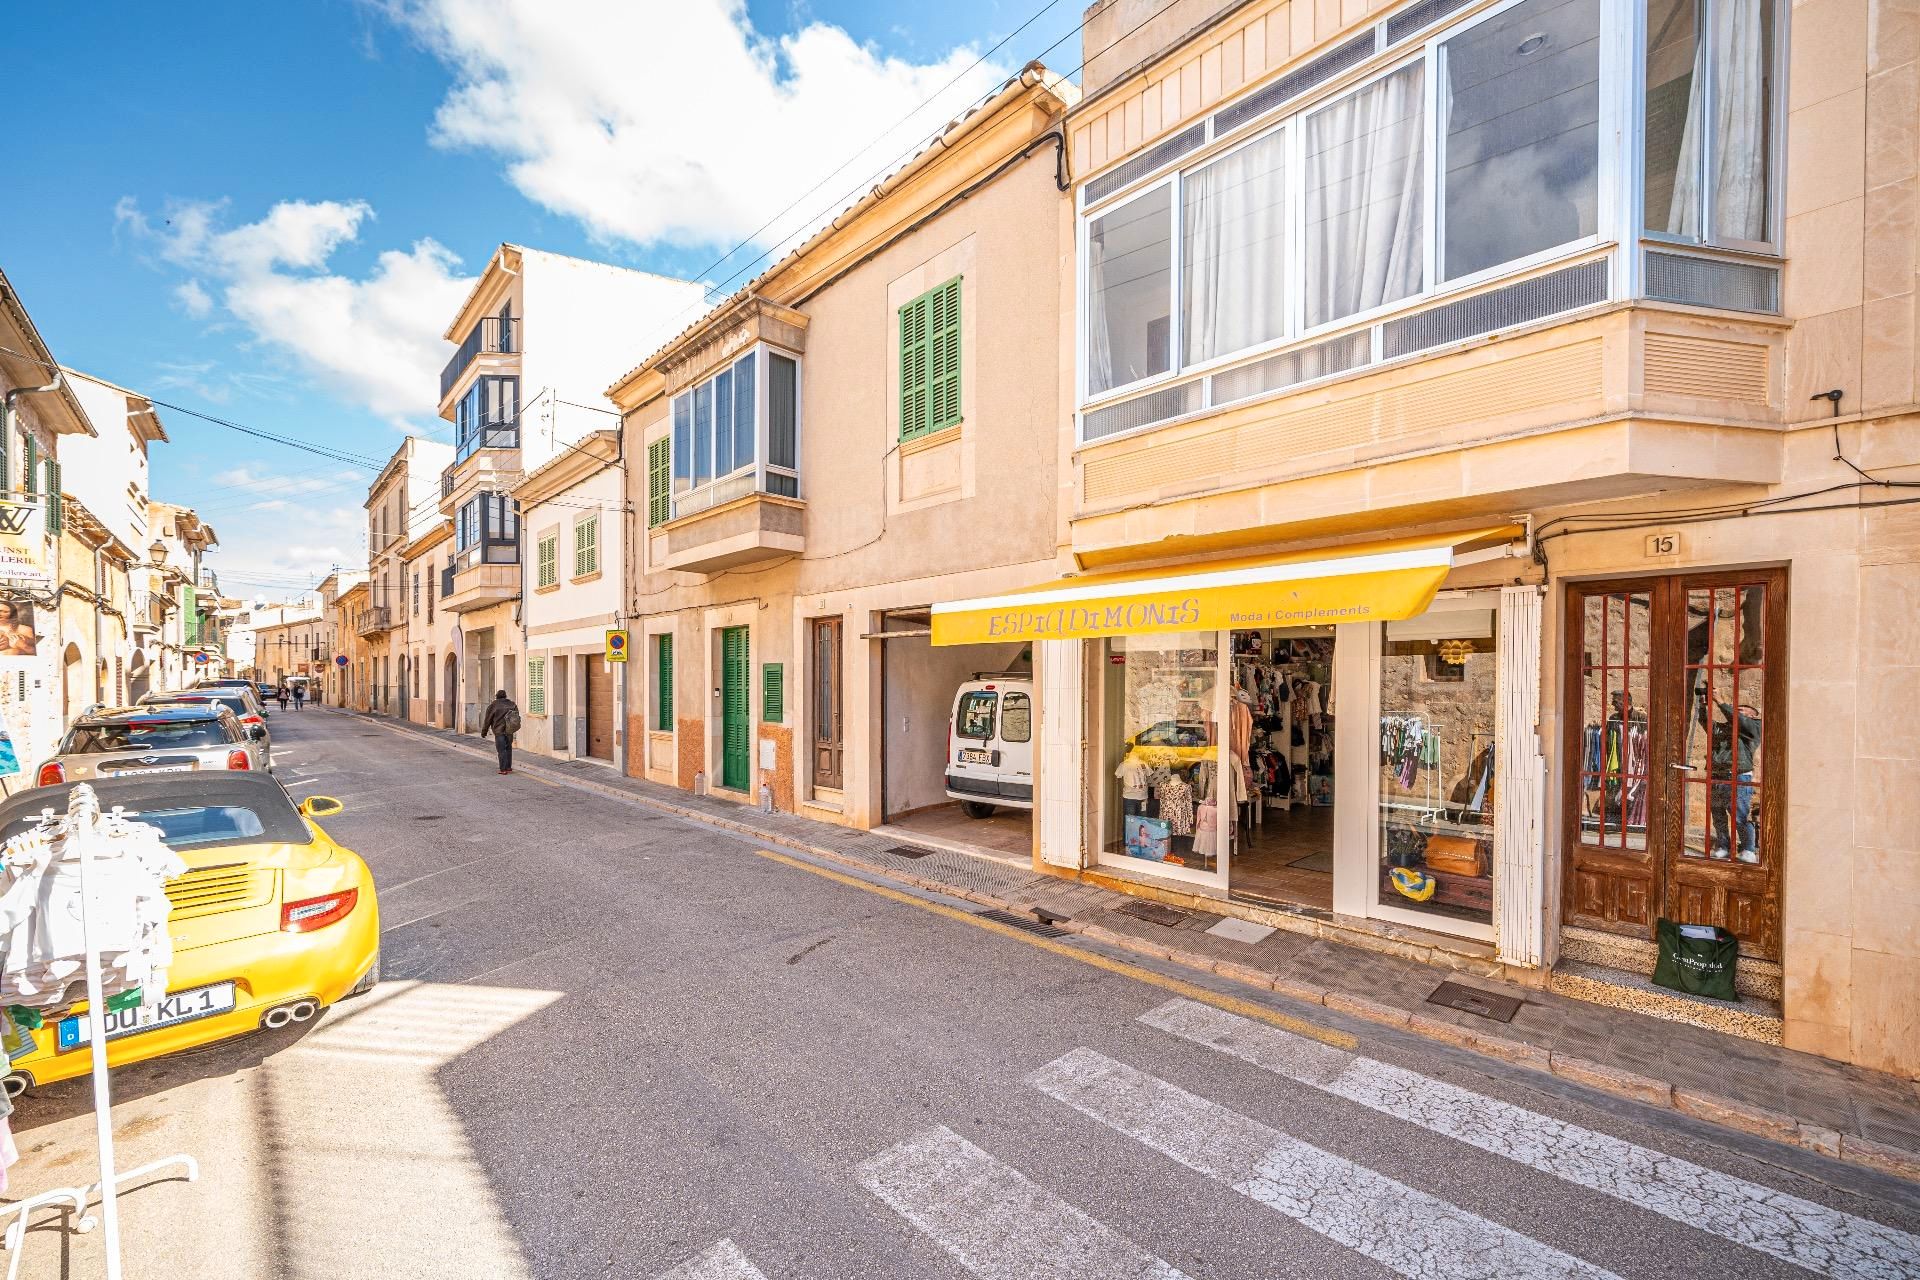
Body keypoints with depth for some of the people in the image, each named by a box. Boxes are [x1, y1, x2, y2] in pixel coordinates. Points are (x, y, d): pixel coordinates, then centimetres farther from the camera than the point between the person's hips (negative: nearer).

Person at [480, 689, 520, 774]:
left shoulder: (493, 705, -3)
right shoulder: (512, 704, 10)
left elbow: (487, 719, -1)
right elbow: (517, 716, 15)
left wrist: (484, 731, 7)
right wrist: (514, 727, 24)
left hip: (499, 730, -4)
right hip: (509, 730, 4)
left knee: (501, 750, -3)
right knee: (508, 748, 14)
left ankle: (503, 769, -4)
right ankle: (509, 767, 18)